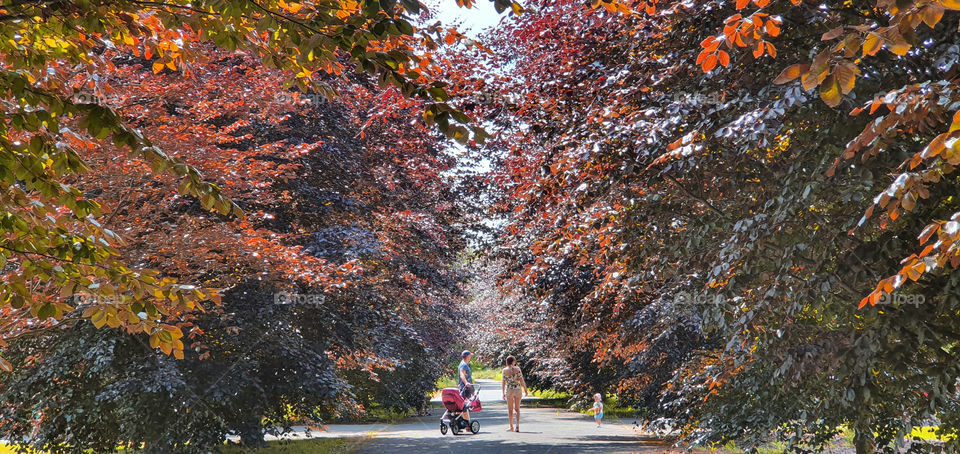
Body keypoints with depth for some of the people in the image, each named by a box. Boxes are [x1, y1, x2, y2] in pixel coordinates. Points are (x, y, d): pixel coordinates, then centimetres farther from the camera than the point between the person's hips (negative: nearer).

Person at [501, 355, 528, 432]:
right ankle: (517, 425, -4)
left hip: (509, 390, 0)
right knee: (517, 409, 13)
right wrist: (525, 390, 1)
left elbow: (503, 382, -4)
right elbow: (521, 380, -6)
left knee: (510, 410, 11)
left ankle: (511, 427, 12)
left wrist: (503, 393, 3)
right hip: (518, 389, 0)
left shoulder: (505, 370, -3)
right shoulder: (517, 368, -5)